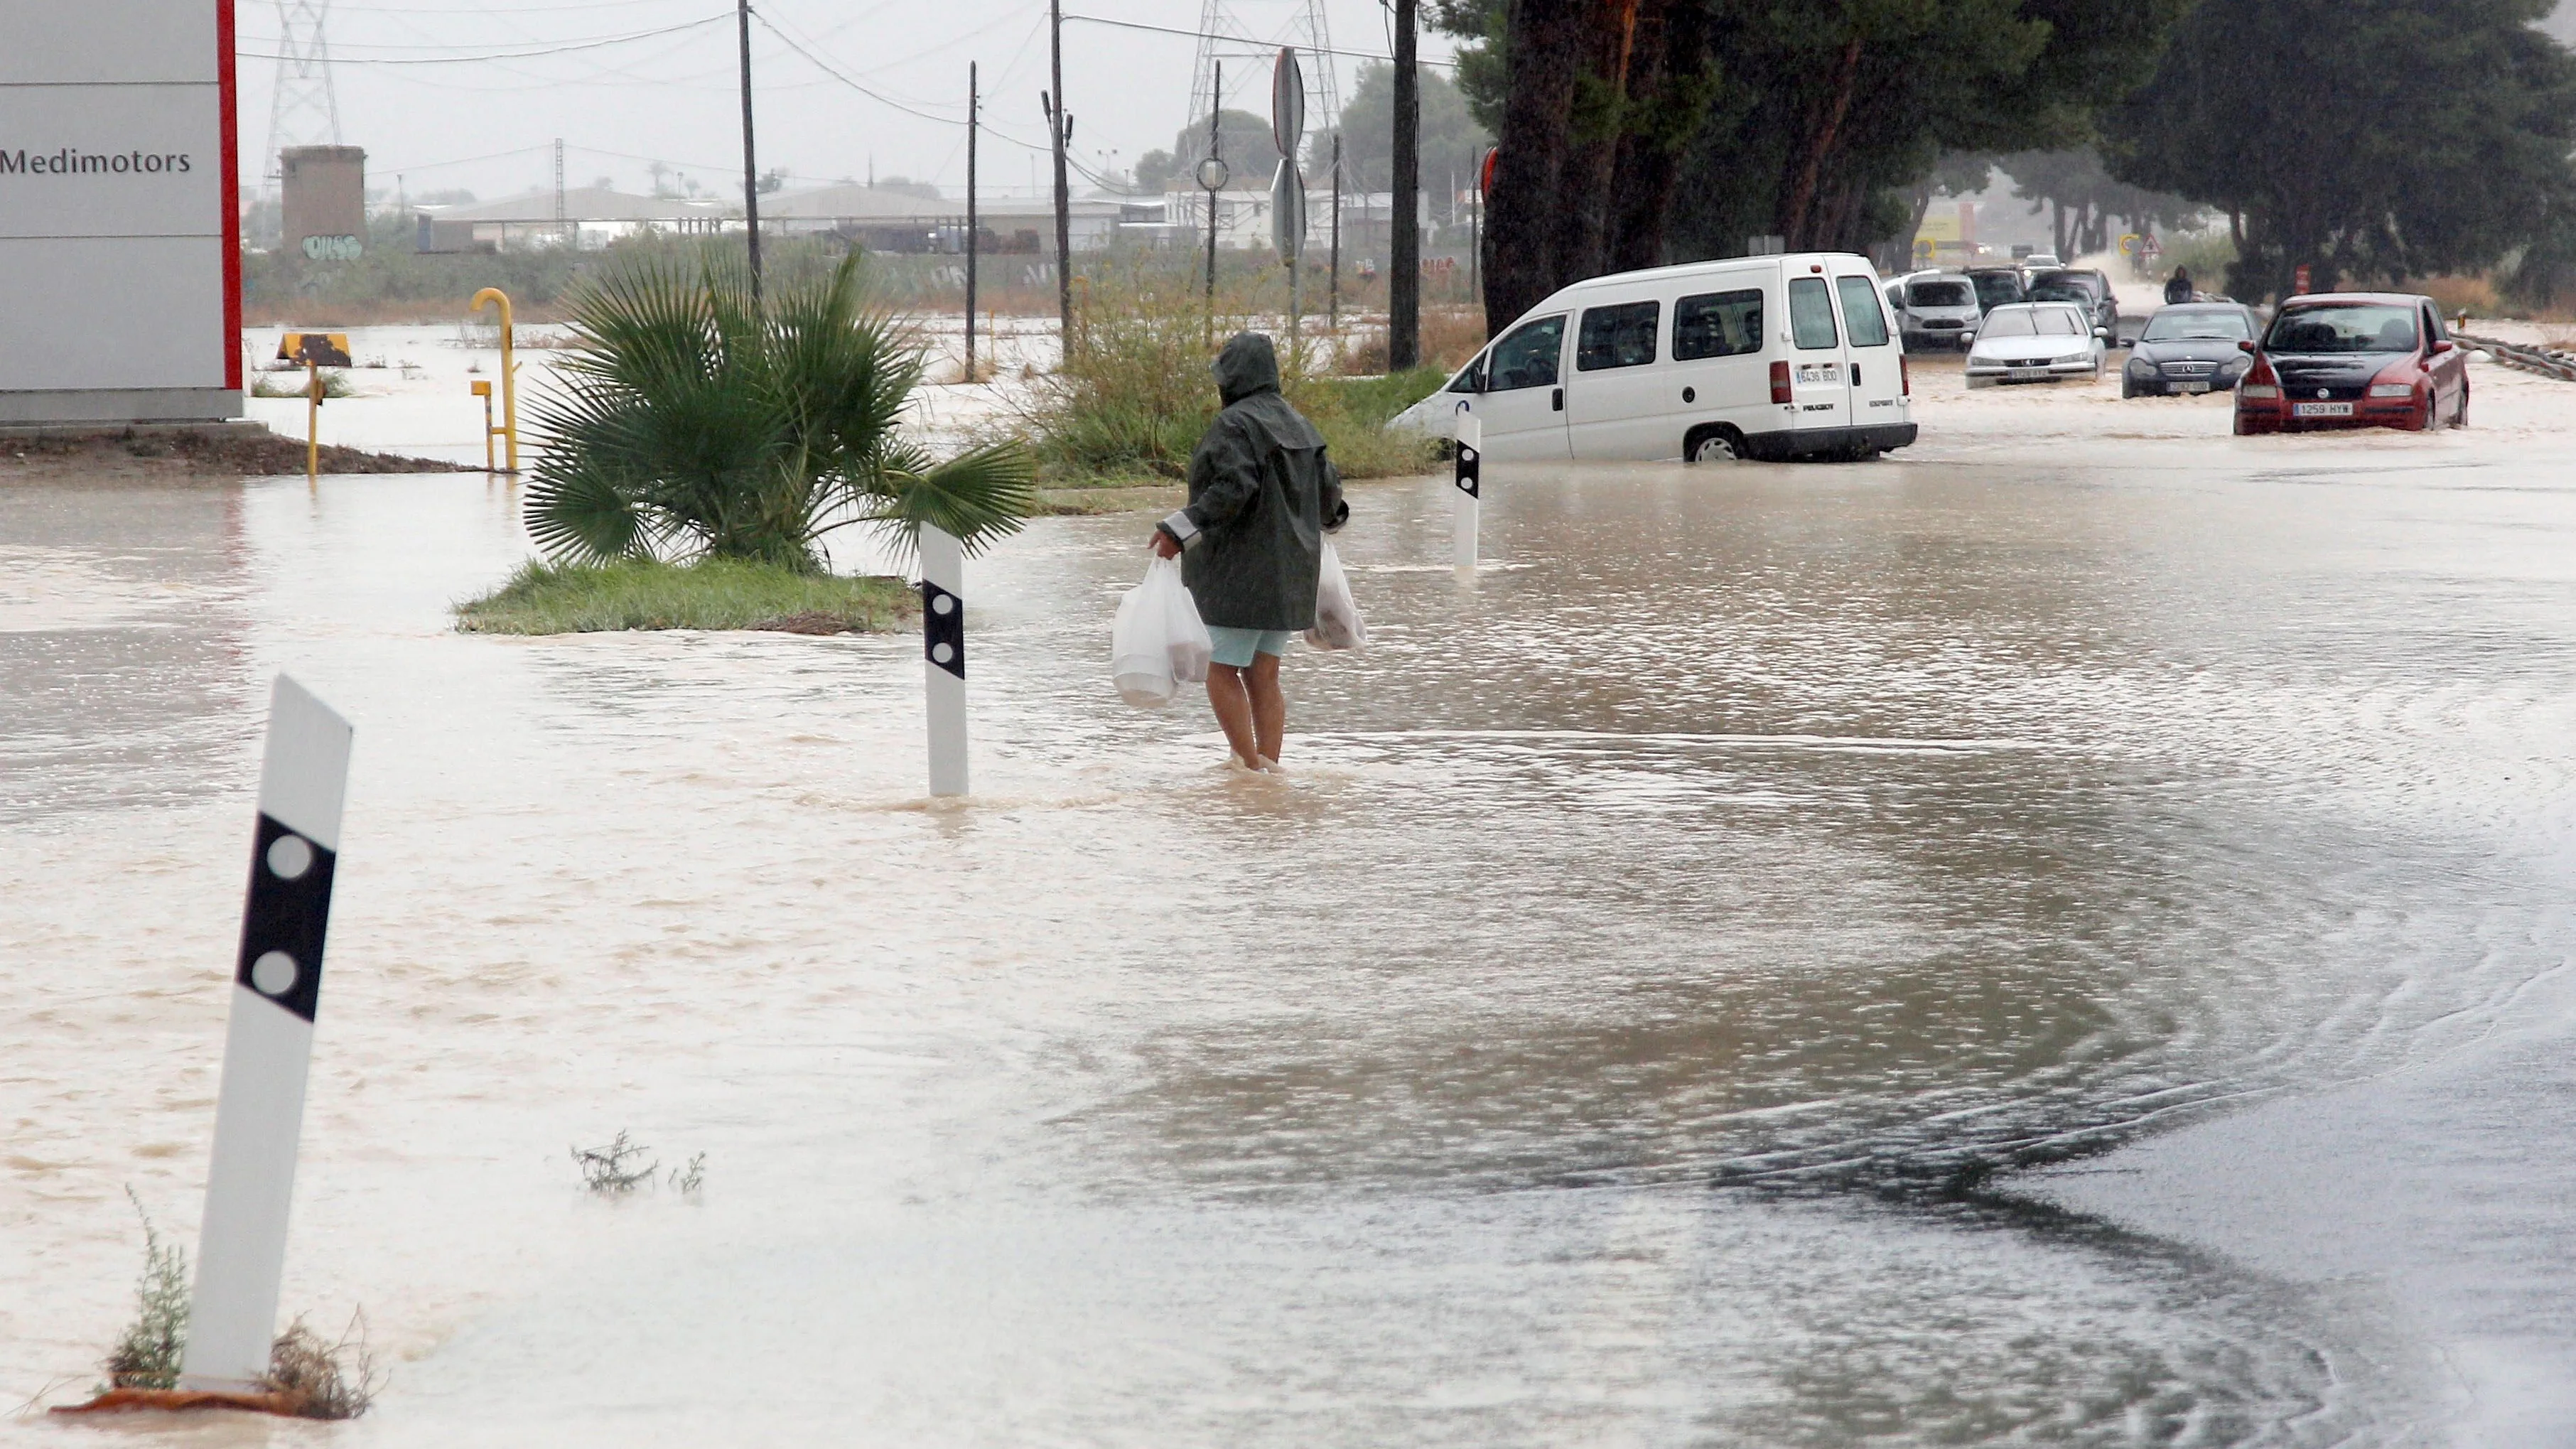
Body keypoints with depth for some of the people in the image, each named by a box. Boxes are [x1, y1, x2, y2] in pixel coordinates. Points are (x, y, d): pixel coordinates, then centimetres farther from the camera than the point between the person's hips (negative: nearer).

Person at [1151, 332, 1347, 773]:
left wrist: (1180, 530, -26)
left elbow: (1233, 488, -26)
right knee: (1263, 677, 11)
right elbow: (1328, 486, 16)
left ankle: (1249, 764, -11)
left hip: (1239, 572, -8)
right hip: (1287, 571, 8)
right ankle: (1270, 765, 8)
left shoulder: (1234, 425, -14)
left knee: (1222, 671, -4)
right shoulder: (1296, 424, 12)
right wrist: (1332, 516, 39)